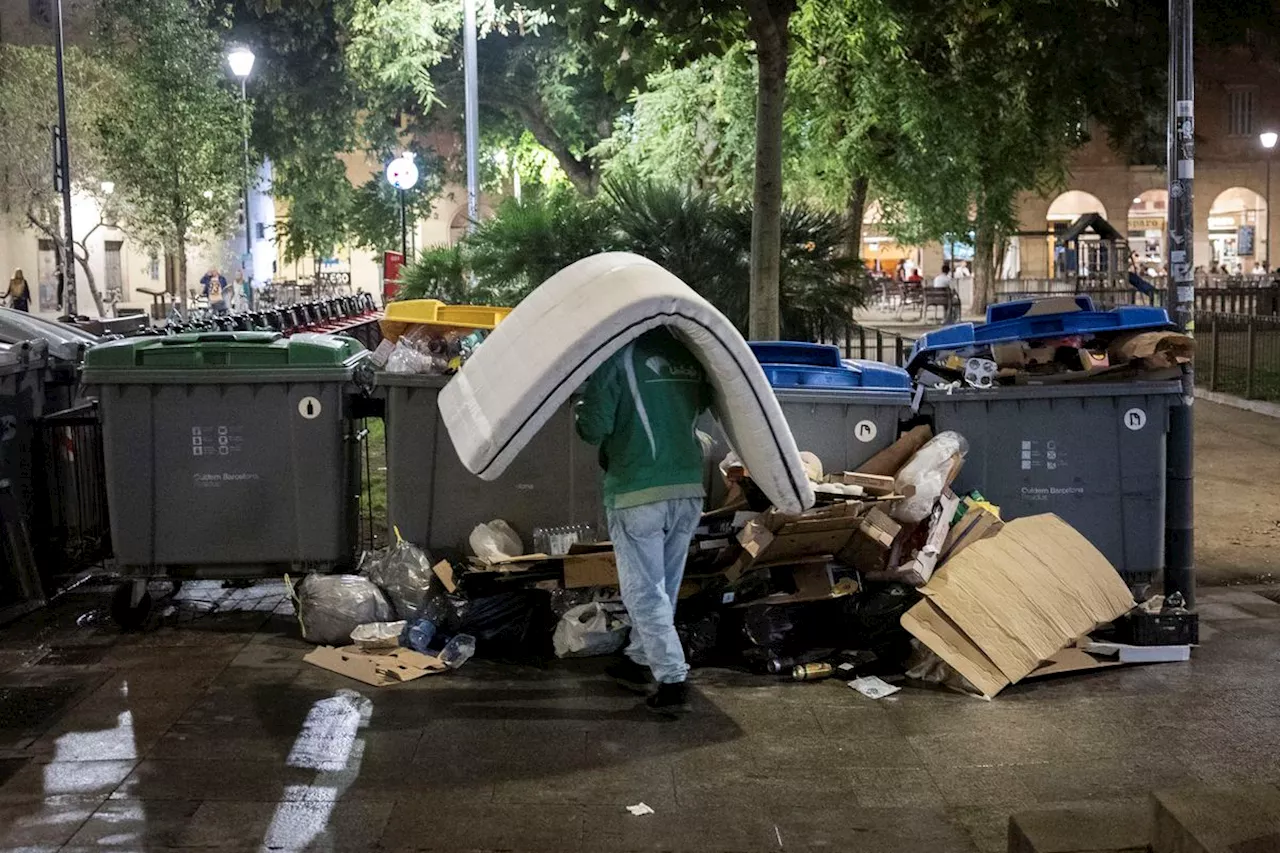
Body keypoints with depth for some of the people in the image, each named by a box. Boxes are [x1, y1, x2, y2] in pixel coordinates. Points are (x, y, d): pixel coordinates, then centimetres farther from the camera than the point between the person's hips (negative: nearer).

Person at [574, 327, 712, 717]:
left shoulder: (618, 354, -11)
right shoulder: (690, 354, 6)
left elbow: (595, 428, -12)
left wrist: (578, 413, 8)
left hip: (637, 493, -6)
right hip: (689, 488, 6)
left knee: (645, 591, 1)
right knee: (662, 587, 18)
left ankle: (672, 680, -5)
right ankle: (641, 661, 32)